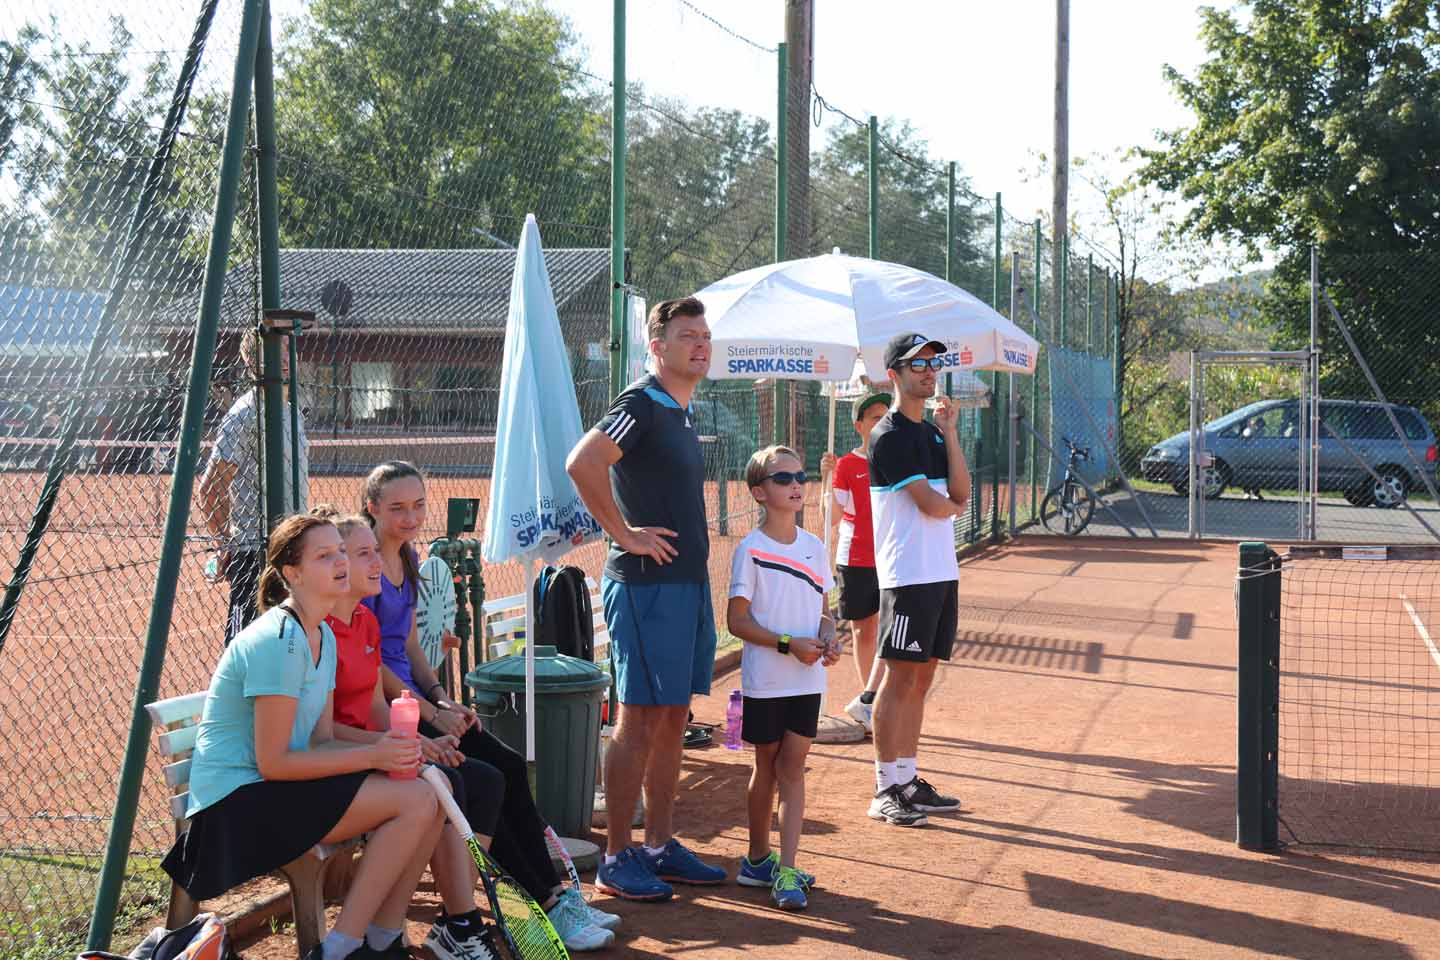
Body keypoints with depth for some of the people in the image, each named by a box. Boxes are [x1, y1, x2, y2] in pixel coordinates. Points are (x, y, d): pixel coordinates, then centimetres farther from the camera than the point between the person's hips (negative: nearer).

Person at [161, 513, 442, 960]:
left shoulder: (323, 636, 11)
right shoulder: (279, 640, -19)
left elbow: (321, 741, 8)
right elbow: (272, 762, -20)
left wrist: (390, 750, -10)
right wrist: (371, 756, -18)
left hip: (276, 789, 9)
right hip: (236, 804, -9)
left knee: (431, 790, -2)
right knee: (415, 799, -19)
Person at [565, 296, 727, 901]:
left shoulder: (682, 412, 16)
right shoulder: (640, 404, -13)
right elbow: (581, 464, -28)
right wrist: (626, 535, -20)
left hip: (688, 584, 9)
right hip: (645, 585, -9)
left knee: (672, 720, 13)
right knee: (639, 722, -5)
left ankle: (661, 847, 21)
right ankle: (616, 859, 3)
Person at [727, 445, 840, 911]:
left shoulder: (814, 548, 8)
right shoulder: (750, 549, -8)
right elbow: (737, 619, -10)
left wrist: (827, 639, -6)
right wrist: (789, 643, -18)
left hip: (807, 678, 4)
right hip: (765, 679, -4)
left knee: (793, 768, 1)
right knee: (767, 766, 9)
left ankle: (786, 870, 0)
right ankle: (758, 858, 26)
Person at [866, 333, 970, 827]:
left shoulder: (934, 433, 17)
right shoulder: (890, 435, -10)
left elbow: (961, 492, 5)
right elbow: (932, 504, -16)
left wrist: (950, 433, 1)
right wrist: (954, 507, 6)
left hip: (942, 572, 9)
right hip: (909, 576, -9)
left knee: (922, 677, 11)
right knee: (900, 677, -6)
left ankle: (909, 781, 18)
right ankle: (885, 791, -1)